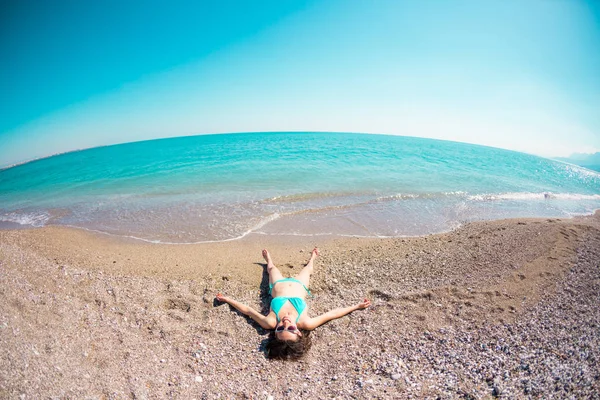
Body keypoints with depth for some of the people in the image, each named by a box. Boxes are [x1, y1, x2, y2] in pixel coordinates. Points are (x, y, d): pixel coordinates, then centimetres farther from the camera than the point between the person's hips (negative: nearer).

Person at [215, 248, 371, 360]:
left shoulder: (270, 323, -46)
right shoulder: (305, 323, -46)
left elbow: (247, 310, -32)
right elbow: (332, 313, -34)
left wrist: (226, 299, -23)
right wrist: (357, 306, -27)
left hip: (278, 285, 0)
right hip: (299, 285, 0)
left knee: (272, 268, 31)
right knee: (307, 269, 30)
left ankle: (269, 260, 69)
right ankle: (312, 259, 67)